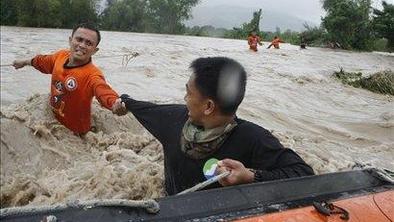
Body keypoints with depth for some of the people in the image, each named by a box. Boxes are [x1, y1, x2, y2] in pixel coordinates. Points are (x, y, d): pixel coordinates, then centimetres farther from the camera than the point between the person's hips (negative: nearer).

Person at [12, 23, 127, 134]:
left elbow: (104, 91, -53)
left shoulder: (93, 75, -32)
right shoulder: (61, 55, -9)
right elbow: (43, 61, 14)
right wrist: (25, 62, 32)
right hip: (52, 118, 7)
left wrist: (116, 103, -76)